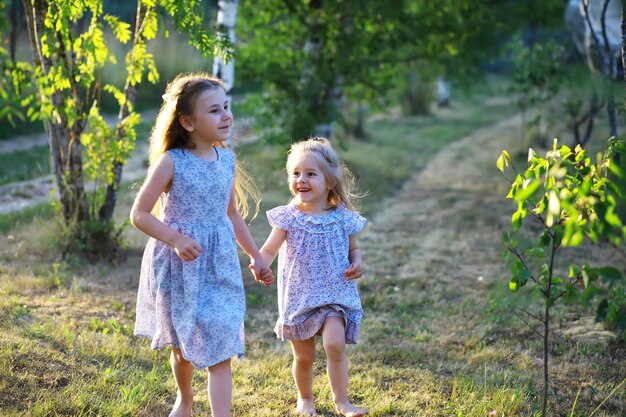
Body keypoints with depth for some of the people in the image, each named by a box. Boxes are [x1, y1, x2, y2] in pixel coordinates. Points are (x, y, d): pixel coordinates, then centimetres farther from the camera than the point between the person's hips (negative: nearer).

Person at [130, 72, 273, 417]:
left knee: (220, 348, -4)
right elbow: (139, 214, -11)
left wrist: (256, 257, 17)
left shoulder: (227, 160, 1)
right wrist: (176, 239, -24)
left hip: (219, 265, 3)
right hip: (178, 266, -3)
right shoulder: (171, 161, -14)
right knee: (182, 343, 16)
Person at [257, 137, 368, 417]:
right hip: (298, 297, 0)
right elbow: (268, 251, -11)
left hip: (335, 296, 0)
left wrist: (357, 263, -8)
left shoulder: (343, 218, -4)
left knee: (335, 343, -22)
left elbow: (352, 248, 14)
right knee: (303, 356, 11)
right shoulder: (288, 217, -8)